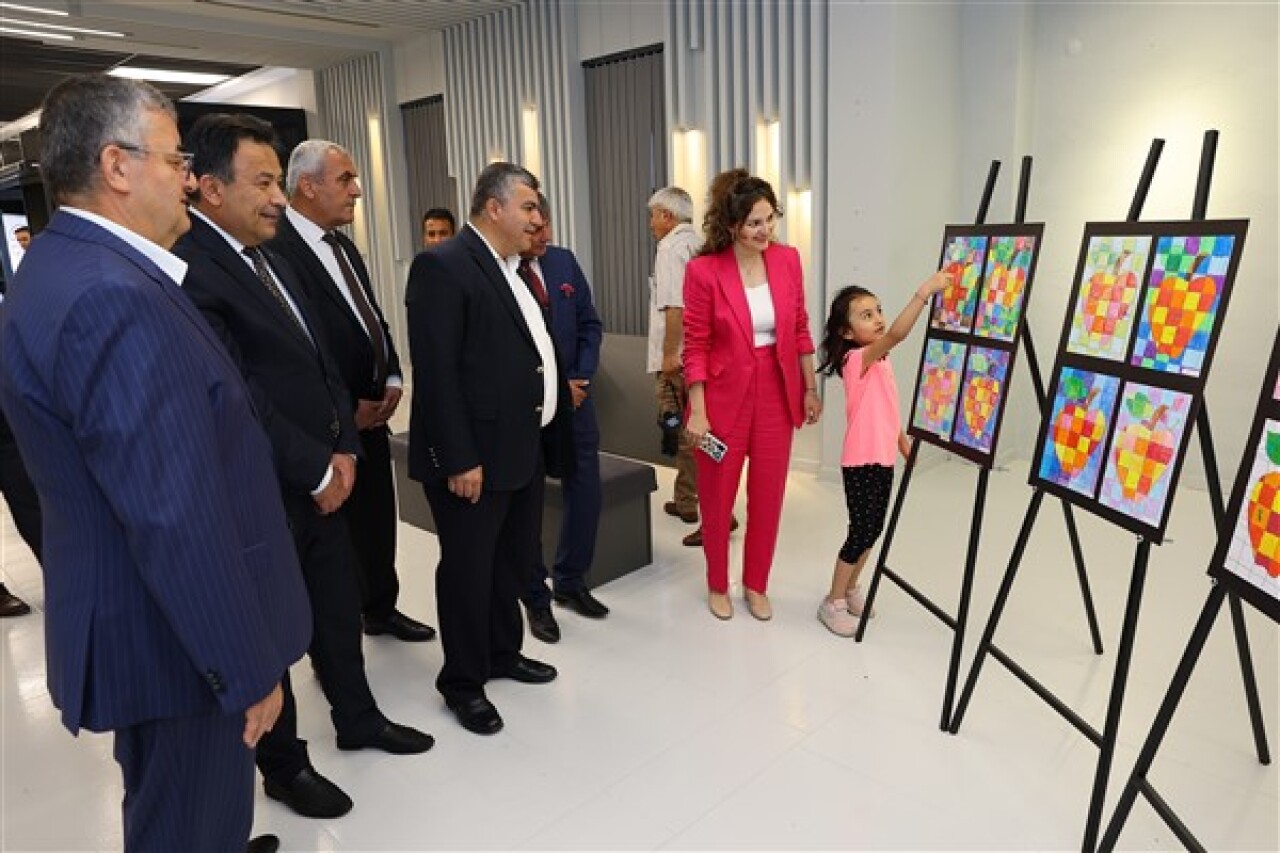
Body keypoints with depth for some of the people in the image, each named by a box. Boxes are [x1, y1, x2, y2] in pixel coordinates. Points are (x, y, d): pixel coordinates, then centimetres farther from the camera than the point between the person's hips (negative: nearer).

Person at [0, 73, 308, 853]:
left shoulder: (69, 266, 6)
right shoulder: (113, 298, -27)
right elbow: (178, 519, -30)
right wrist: (248, 665, -20)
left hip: (154, 618, 10)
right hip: (177, 635, -10)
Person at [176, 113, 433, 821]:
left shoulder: (266, 256, 9)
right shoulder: (189, 268, -20)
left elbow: (319, 359, 12)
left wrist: (342, 450, 2)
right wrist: (317, 470, -15)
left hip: (322, 482, 8)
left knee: (340, 608, 21)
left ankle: (357, 718, 42)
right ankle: (283, 764, 33)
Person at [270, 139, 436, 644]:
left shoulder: (344, 245, 11)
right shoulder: (277, 248, -18)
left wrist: (392, 379, 3)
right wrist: (345, 410, -17)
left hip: (372, 412, 8)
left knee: (379, 519, 20)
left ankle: (381, 609, 40)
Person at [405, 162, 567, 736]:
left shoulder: (512, 269, 12)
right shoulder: (442, 266, -15)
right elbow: (437, 372, -20)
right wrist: (459, 460, -21)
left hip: (523, 448, 9)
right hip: (473, 456, -9)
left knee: (514, 562, 20)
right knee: (468, 570, 6)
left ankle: (503, 653, 40)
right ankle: (462, 682, 25)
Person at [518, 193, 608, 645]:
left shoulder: (564, 260, 4)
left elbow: (589, 324, 8)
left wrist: (581, 379, -5)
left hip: (574, 397, 5)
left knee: (586, 493, 9)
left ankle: (570, 581, 31)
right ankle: (535, 597, 26)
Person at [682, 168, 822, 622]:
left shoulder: (788, 260, -2)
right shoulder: (704, 270, -14)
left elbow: (800, 329, 7)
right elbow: (695, 347, -11)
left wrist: (810, 388, 9)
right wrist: (697, 411, -13)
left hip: (776, 393, 4)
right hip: (724, 396, -3)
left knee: (768, 495, 11)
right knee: (717, 497, 11)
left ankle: (756, 585, 31)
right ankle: (718, 585, 32)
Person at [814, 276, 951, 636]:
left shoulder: (880, 361, 9)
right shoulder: (857, 359, -18)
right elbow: (896, 335, -35)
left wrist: (903, 440, 18)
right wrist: (924, 292, -41)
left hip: (883, 459, 8)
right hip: (861, 462, -8)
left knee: (873, 530, 15)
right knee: (860, 533, -3)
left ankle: (850, 589, 31)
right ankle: (832, 603, 11)